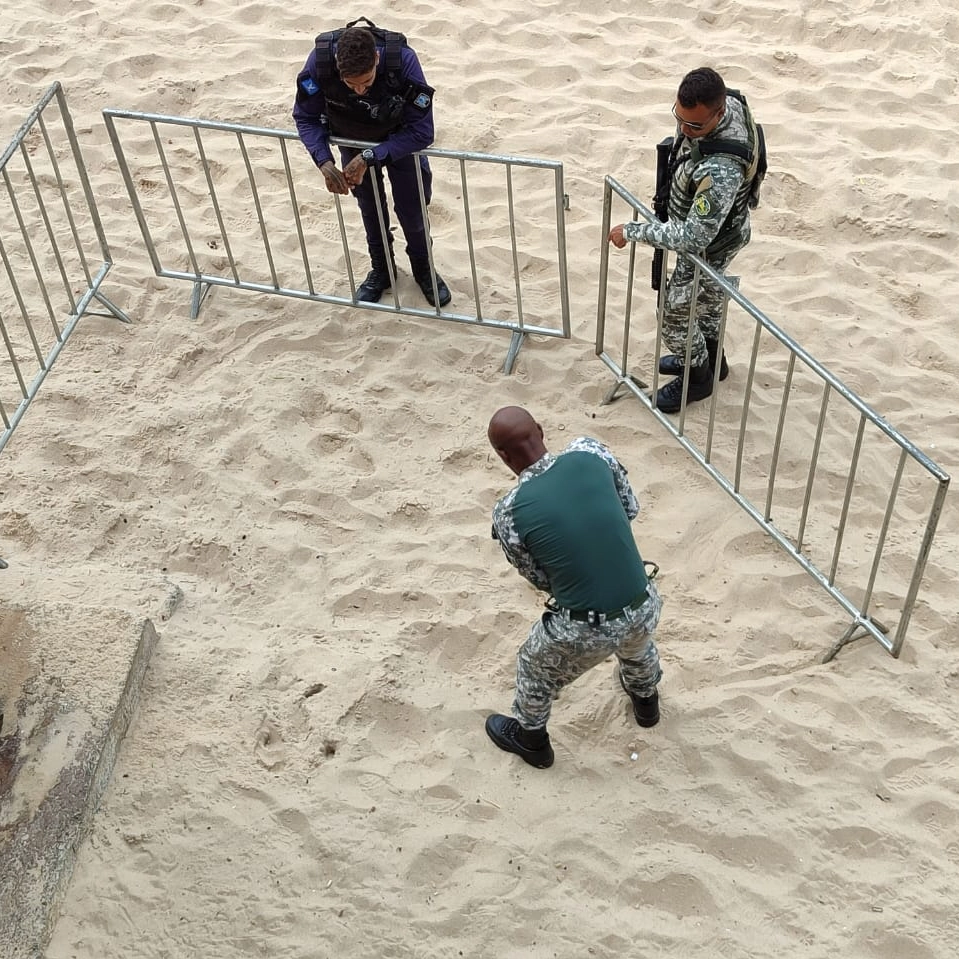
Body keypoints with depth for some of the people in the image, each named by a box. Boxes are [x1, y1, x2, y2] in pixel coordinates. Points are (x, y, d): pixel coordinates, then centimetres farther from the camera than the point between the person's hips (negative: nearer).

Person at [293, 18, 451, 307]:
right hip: (353, 141, 2)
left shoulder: (403, 60, -41)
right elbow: (306, 118, -19)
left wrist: (369, 158, -39)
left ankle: (423, 267, 38)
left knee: (411, 207, 10)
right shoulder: (319, 61, -36)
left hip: (400, 139, -2)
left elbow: (422, 131, -35)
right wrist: (324, 162, -34)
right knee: (369, 206, 17)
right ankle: (381, 269, 41)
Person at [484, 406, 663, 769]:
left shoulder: (509, 513, -17)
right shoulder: (590, 451, -9)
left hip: (583, 630, -4)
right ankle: (646, 701, 70)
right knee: (636, 645, 42)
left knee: (534, 669, 31)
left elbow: (541, 578, -1)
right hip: (643, 608, 4)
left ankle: (530, 739, 56)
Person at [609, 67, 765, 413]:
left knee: (675, 313, 12)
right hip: (704, 221, 9)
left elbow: (694, 236, -41)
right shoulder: (726, 101, -21)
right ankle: (709, 357, 55)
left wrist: (632, 232, -34)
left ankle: (697, 378, 39)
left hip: (710, 243, -9)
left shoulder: (721, 170, -48)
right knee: (706, 293, 30)